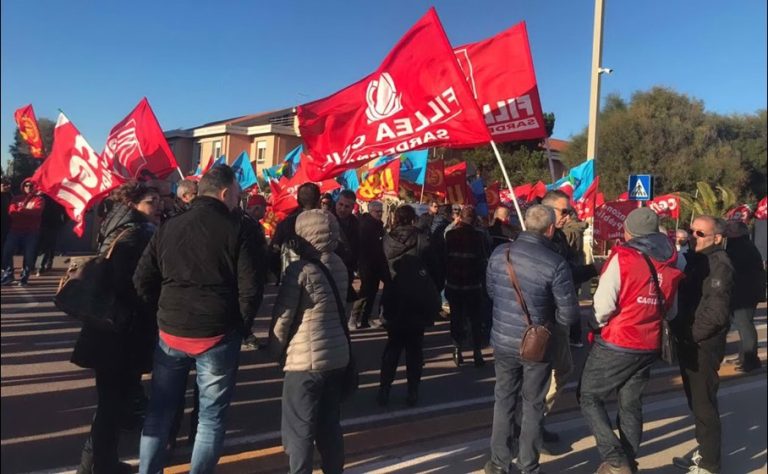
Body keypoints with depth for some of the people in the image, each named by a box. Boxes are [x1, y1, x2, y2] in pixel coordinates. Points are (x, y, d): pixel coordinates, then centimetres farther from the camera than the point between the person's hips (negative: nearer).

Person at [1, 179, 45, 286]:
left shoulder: (39, 199, 6)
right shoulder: (17, 199, 14)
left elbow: (37, 211, -13)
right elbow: (11, 211, -2)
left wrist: (21, 210, -13)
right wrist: (28, 212, -15)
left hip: (31, 232, -2)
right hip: (15, 230, 2)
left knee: (29, 255, -4)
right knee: (7, 251, -8)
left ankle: (24, 277, 5)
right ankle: (8, 274, 3)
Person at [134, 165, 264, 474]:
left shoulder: (168, 227, 6)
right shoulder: (236, 230, -8)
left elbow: (142, 280, 6)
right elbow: (251, 287, -12)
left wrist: (167, 311, 16)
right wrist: (241, 324, 3)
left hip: (170, 331, 5)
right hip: (217, 335, -4)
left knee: (160, 410, 18)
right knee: (211, 416, 9)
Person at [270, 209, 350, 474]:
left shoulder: (300, 269, -15)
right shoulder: (339, 266, 5)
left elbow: (283, 316, -11)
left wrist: (276, 349, 4)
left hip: (307, 358, -7)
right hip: (338, 355, 7)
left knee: (299, 429, 6)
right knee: (329, 425, 17)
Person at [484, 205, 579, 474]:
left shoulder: (499, 253, -7)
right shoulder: (556, 263, -19)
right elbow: (569, 315, -15)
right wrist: (546, 314, 4)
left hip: (503, 341, 3)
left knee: (503, 401, 18)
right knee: (533, 406, 14)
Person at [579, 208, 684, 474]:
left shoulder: (623, 257, -16)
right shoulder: (670, 262, 4)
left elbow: (604, 304, -20)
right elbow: (671, 311, 12)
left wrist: (601, 322, -1)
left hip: (616, 344, -6)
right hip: (649, 346, 6)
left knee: (589, 397, 7)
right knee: (631, 405, 17)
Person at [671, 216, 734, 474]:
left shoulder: (720, 265, -15)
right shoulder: (693, 258, 10)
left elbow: (717, 313, -21)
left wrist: (691, 336, -15)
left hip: (704, 345, -8)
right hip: (689, 343, 8)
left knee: (704, 404, 0)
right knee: (695, 401, 18)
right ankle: (704, 452, 33)